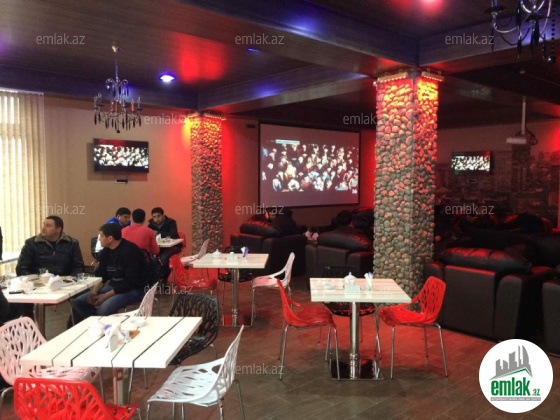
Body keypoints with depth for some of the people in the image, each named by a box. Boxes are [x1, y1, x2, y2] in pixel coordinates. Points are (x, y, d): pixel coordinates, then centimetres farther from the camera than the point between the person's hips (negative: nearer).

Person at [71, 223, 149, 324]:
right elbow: (101, 276, 11)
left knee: (104, 308, -33)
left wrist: (106, 295, -21)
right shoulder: (105, 252, 5)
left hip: (133, 289, -8)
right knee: (78, 302, -4)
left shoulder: (130, 251, -19)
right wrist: (94, 292, -9)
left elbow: (131, 282, -21)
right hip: (113, 286, 8)